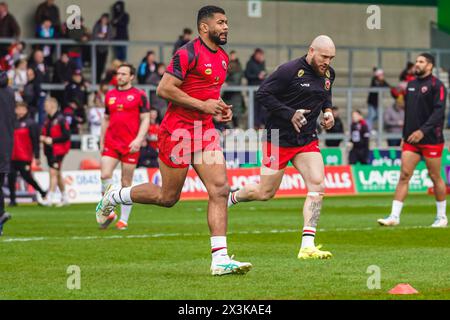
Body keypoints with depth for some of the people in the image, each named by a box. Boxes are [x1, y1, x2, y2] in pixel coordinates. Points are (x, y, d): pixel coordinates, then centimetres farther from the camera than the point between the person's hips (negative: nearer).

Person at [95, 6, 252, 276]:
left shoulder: (223, 58, 14)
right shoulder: (188, 54, -14)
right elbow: (164, 89, -18)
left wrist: (220, 109, 9)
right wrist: (203, 105, -18)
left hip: (206, 130, 7)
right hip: (178, 129, -7)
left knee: (220, 190, -8)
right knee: (168, 197, 2)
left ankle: (220, 259, -10)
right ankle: (114, 197, 27)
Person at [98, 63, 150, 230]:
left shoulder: (139, 95, 0)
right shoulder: (110, 95, 14)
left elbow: (145, 119, -2)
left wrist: (138, 139, -15)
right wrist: (102, 141, 14)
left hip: (130, 145, -3)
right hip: (111, 143, 3)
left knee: (126, 183, 1)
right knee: (105, 175, -14)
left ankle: (124, 220, 8)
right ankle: (109, 213, -1)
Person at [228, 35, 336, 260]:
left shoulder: (328, 74, 6)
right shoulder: (290, 71, -17)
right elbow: (262, 94, -14)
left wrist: (327, 110, 4)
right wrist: (290, 114, -20)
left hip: (307, 140, 6)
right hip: (279, 138, -6)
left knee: (317, 186, -14)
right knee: (265, 193, 4)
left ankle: (307, 245, -15)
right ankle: (231, 198, 38)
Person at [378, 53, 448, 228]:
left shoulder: (436, 85, -8)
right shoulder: (411, 85, 14)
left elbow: (439, 112, -16)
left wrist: (423, 131, -24)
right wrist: (404, 135, 17)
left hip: (431, 139, -6)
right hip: (411, 140, 6)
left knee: (435, 177, 3)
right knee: (404, 175, -3)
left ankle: (441, 217, 16)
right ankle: (394, 216, -7)